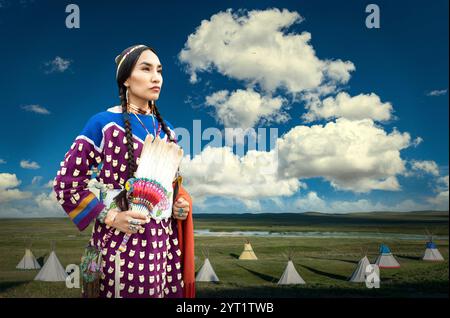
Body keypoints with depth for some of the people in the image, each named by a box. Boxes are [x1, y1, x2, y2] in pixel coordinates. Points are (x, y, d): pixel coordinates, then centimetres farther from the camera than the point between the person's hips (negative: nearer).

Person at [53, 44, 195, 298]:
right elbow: (66, 181, -8)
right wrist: (110, 217, -13)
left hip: (163, 240, 6)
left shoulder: (166, 129, 10)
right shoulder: (104, 124, -8)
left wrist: (182, 203, 2)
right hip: (121, 241, -5)